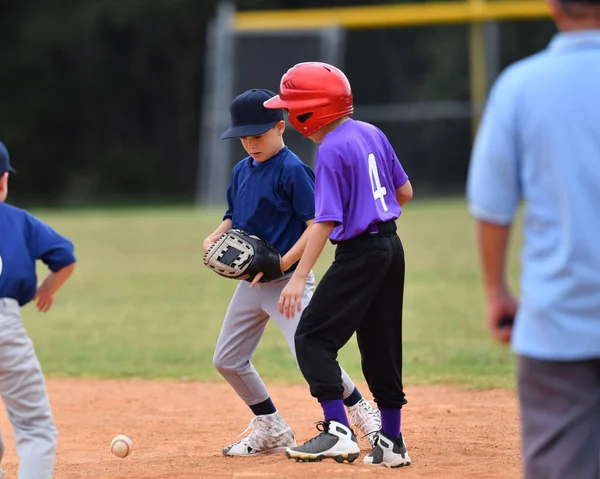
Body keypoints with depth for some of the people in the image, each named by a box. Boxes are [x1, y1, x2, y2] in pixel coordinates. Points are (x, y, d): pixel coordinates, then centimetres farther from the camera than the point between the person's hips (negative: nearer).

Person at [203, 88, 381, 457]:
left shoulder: (293, 170, -14)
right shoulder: (242, 171, 10)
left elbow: (318, 225, -17)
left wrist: (284, 263, -24)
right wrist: (214, 239, 0)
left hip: (288, 281, -8)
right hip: (251, 282, 9)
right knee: (228, 360, 10)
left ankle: (362, 411, 2)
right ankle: (272, 431, 23)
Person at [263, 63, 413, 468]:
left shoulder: (332, 150, -16)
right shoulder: (371, 133, 9)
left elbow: (327, 221, -21)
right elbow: (405, 192, 14)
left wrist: (300, 277, -22)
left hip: (360, 252, -9)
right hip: (392, 248, 9)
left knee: (313, 337, -8)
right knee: (380, 344, 14)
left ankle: (338, 432, -18)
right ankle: (392, 443, 18)